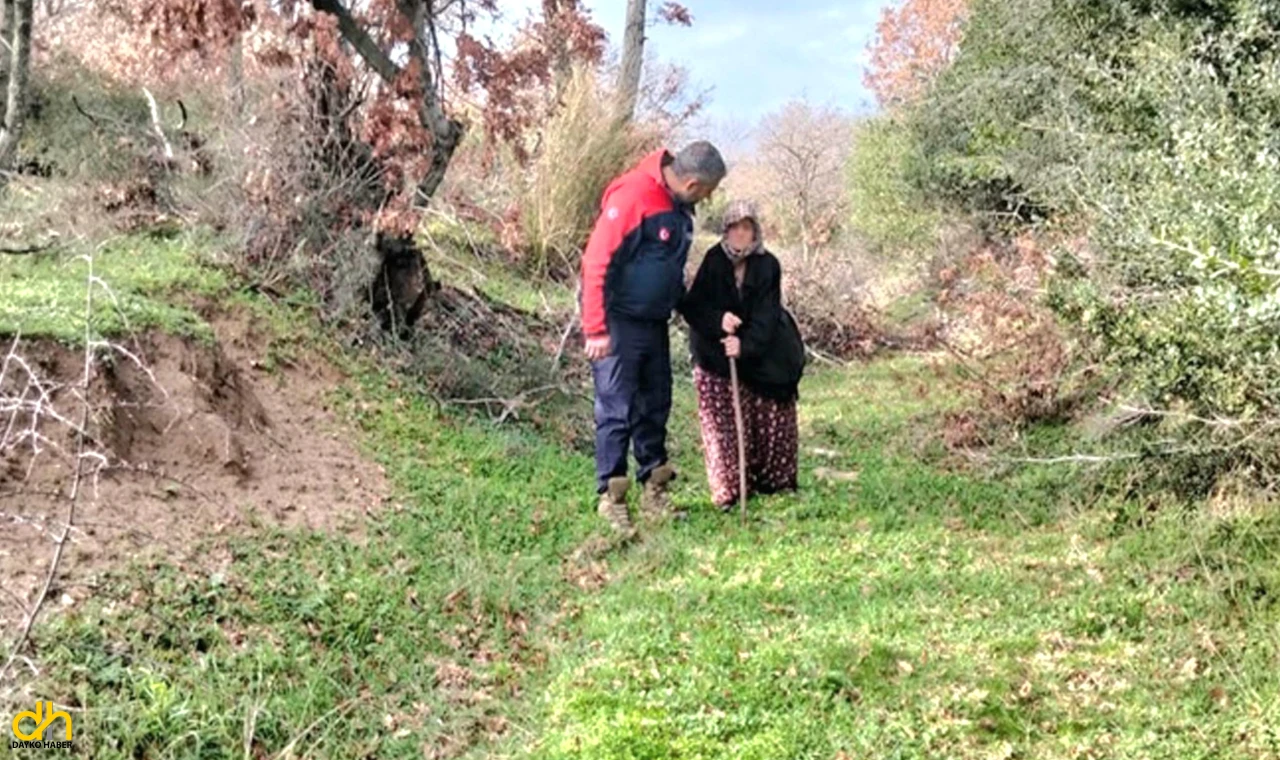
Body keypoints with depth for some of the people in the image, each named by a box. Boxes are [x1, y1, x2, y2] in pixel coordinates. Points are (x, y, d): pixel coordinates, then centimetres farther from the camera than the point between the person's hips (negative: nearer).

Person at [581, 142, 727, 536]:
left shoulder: (679, 205, 7)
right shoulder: (633, 197, -21)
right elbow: (596, 263, -21)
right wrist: (596, 330, -22)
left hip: (655, 323, 9)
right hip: (619, 323, -9)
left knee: (655, 407, 13)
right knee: (617, 410, -3)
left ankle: (654, 491, 24)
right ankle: (611, 497, 6)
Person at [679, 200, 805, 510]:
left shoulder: (767, 265, -10)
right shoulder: (714, 262, -10)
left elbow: (766, 316, -18)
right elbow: (691, 306, -12)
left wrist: (745, 344, -33)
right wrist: (718, 320, -31)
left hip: (763, 355, 1)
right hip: (717, 356, -1)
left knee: (772, 417, 3)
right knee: (724, 422, -5)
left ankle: (773, 481, 19)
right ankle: (729, 489, 0)